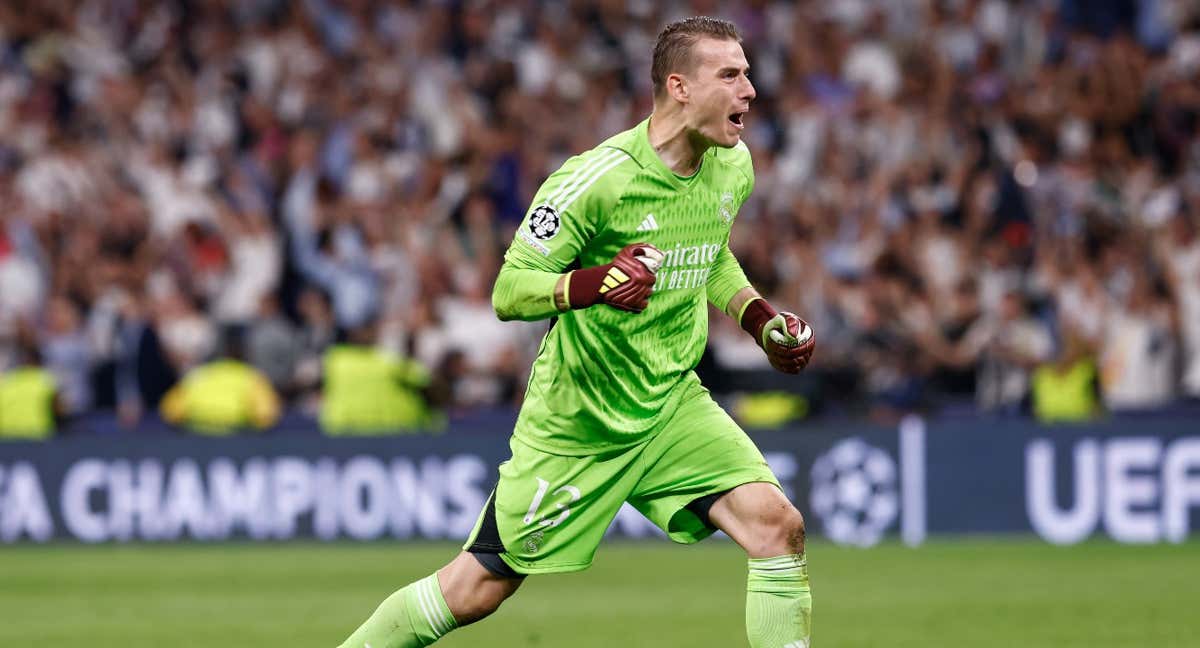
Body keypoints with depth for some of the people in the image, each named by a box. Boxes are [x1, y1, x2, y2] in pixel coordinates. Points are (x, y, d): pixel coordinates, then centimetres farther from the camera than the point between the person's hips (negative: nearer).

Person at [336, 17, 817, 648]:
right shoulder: (597, 179, -22)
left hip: (672, 404, 5)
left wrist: (760, 317, 6)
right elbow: (508, 292, -19)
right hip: (576, 421, -5)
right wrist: (593, 283, -37)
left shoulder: (733, 167, 0)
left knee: (776, 525, -16)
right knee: (479, 587, 1)